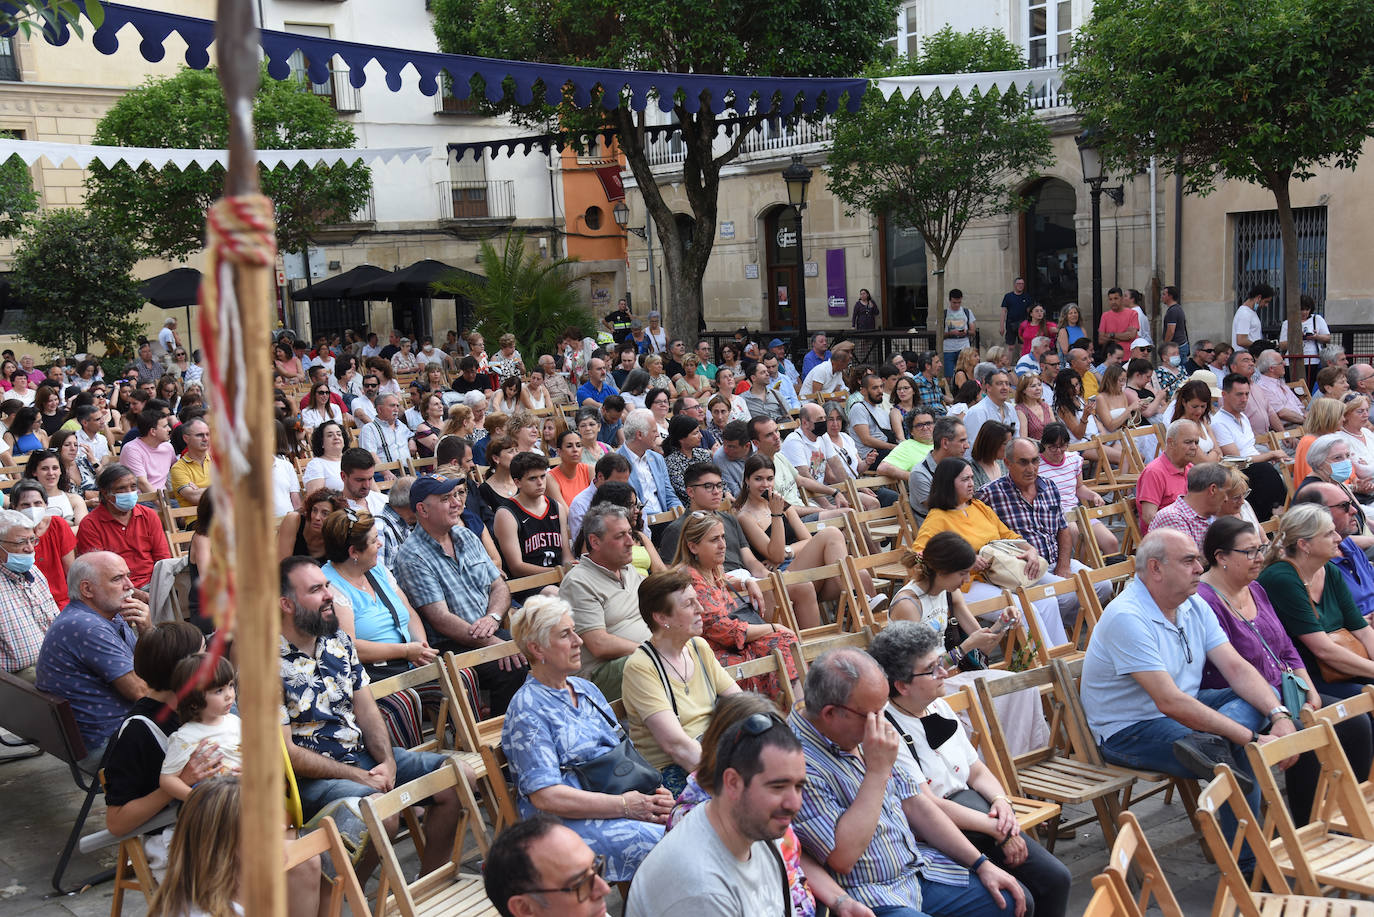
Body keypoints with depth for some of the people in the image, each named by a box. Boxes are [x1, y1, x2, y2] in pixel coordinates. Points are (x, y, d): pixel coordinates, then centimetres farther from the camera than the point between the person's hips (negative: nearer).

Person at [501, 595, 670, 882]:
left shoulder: (587, 690, 19)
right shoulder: (527, 710, -6)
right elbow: (546, 797, -15)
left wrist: (652, 792, -1)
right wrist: (624, 805, -16)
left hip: (621, 798, 8)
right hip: (569, 824, -8)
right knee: (661, 841, -30)